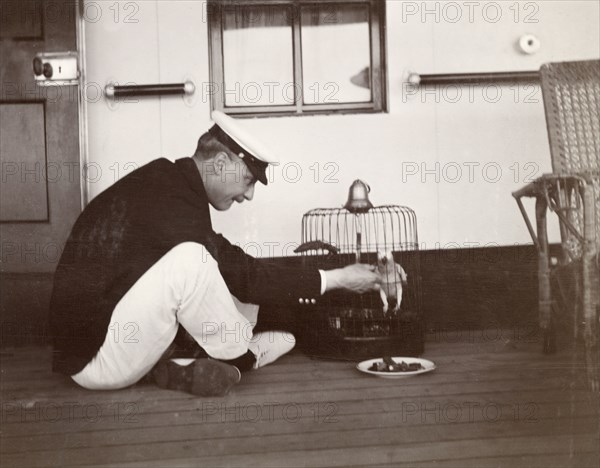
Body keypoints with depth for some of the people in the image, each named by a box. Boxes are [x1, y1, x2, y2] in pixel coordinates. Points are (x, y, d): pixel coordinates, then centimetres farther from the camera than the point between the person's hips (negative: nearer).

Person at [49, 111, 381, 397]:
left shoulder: (167, 182, 6)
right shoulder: (170, 204, -23)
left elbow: (236, 269, 11)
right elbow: (244, 278, -17)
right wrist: (337, 279, -10)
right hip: (92, 360, -9)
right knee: (188, 260, -28)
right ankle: (238, 355, -5)